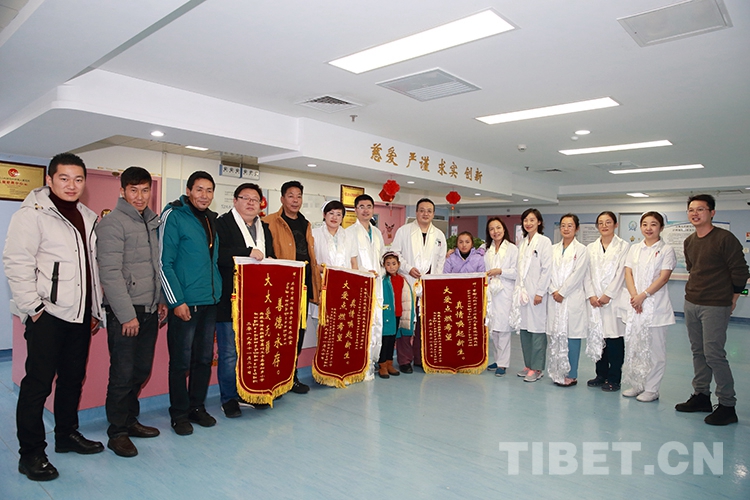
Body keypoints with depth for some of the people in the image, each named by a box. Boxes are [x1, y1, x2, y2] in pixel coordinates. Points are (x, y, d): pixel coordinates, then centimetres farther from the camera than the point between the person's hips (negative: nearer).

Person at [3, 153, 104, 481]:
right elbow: (15, 262, -13)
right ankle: (31, 453, 12)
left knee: (73, 378, 16)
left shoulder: (87, 217, 14)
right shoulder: (33, 214, -8)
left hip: (80, 313, 7)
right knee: (39, 383, 0)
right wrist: (33, 307, -16)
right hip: (47, 314, -7)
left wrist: (95, 309, 17)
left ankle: (67, 435, 31)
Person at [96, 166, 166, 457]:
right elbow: (110, 273, -16)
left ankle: (130, 420, 30)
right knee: (123, 375, 0)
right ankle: (117, 433, 14)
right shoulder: (112, 224, -10)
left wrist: (161, 300, 15)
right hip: (124, 313, -7)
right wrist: (127, 314, -17)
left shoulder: (152, 221, 13)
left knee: (142, 370, 14)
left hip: (150, 310, 7)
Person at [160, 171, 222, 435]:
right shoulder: (174, 216, -7)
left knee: (204, 359, 13)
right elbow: (164, 263, -11)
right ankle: (179, 413, 18)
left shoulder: (213, 220, 14)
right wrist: (176, 301, -15)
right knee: (181, 362, 3)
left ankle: (197, 407, 28)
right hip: (185, 303, -6)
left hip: (211, 302, 6)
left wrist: (219, 292, 13)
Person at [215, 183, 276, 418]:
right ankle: (229, 398, 16)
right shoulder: (222, 224, -2)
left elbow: (271, 259, 22)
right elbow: (218, 254, -18)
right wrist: (248, 252, -21)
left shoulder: (264, 229, 19)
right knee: (230, 352, 1)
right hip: (230, 300, -6)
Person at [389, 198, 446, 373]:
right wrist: (408, 268, -10)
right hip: (407, 284, -3)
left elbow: (441, 260, 16)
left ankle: (420, 358, 16)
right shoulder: (404, 231, 6)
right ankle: (404, 360, 6)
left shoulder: (439, 235, 15)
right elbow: (394, 253, 3)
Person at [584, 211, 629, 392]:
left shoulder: (623, 246, 2)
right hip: (595, 300, 4)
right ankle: (601, 375, 19)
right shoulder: (591, 248, 13)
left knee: (614, 338, -2)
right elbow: (587, 273, 7)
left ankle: (614, 379, 7)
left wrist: (608, 295, -12)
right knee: (597, 337, 6)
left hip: (614, 299, -3)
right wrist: (591, 295, -5)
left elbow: (621, 273, -6)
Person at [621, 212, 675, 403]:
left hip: (655, 306, -4)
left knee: (654, 348, 1)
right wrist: (634, 296, -9)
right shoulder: (634, 249, 12)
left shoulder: (666, 250, 0)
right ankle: (636, 385, 20)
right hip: (634, 305, 4)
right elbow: (628, 273, 5)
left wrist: (643, 295, -15)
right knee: (632, 346, 7)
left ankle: (651, 389, 11)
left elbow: (663, 277, -9)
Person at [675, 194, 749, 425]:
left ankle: (727, 406, 6)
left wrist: (731, 300, -2)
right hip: (691, 304, 7)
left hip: (715, 306, -7)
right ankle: (701, 396, 24)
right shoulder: (689, 242, 10)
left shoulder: (725, 238, -11)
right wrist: (695, 291, 18)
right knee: (698, 352, 13)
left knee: (714, 354, -6)